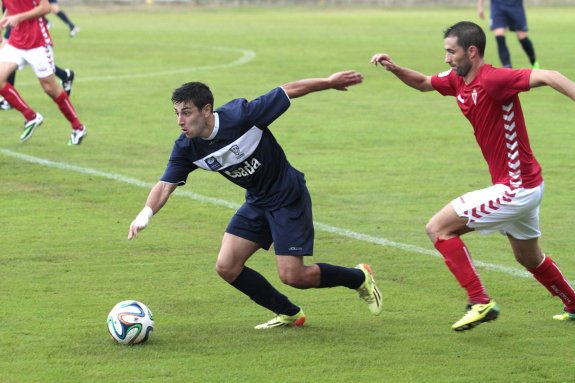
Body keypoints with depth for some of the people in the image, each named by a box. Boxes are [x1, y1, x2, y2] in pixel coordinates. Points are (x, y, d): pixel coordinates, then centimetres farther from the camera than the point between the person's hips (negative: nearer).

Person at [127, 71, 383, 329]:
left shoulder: (240, 116, -28)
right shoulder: (186, 148, -10)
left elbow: (288, 92, -18)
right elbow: (166, 185, -9)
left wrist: (330, 82, -8)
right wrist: (146, 213, -30)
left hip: (288, 198, -7)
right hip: (256, 202, 7)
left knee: (292, 276, -10)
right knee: (226, 267, -3)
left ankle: (358, 277, 18)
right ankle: (289, 314, 16)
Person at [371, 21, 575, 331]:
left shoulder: (493, 79, -22)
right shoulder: (457, 81, 4)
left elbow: (548, 77, -31)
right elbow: (423, 83, 22)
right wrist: (394, 68, 5)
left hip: (515, 188, -10)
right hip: (526, 187, 10)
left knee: (438, 228, -9)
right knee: (529, 259, 28)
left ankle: (480, 302, -10)